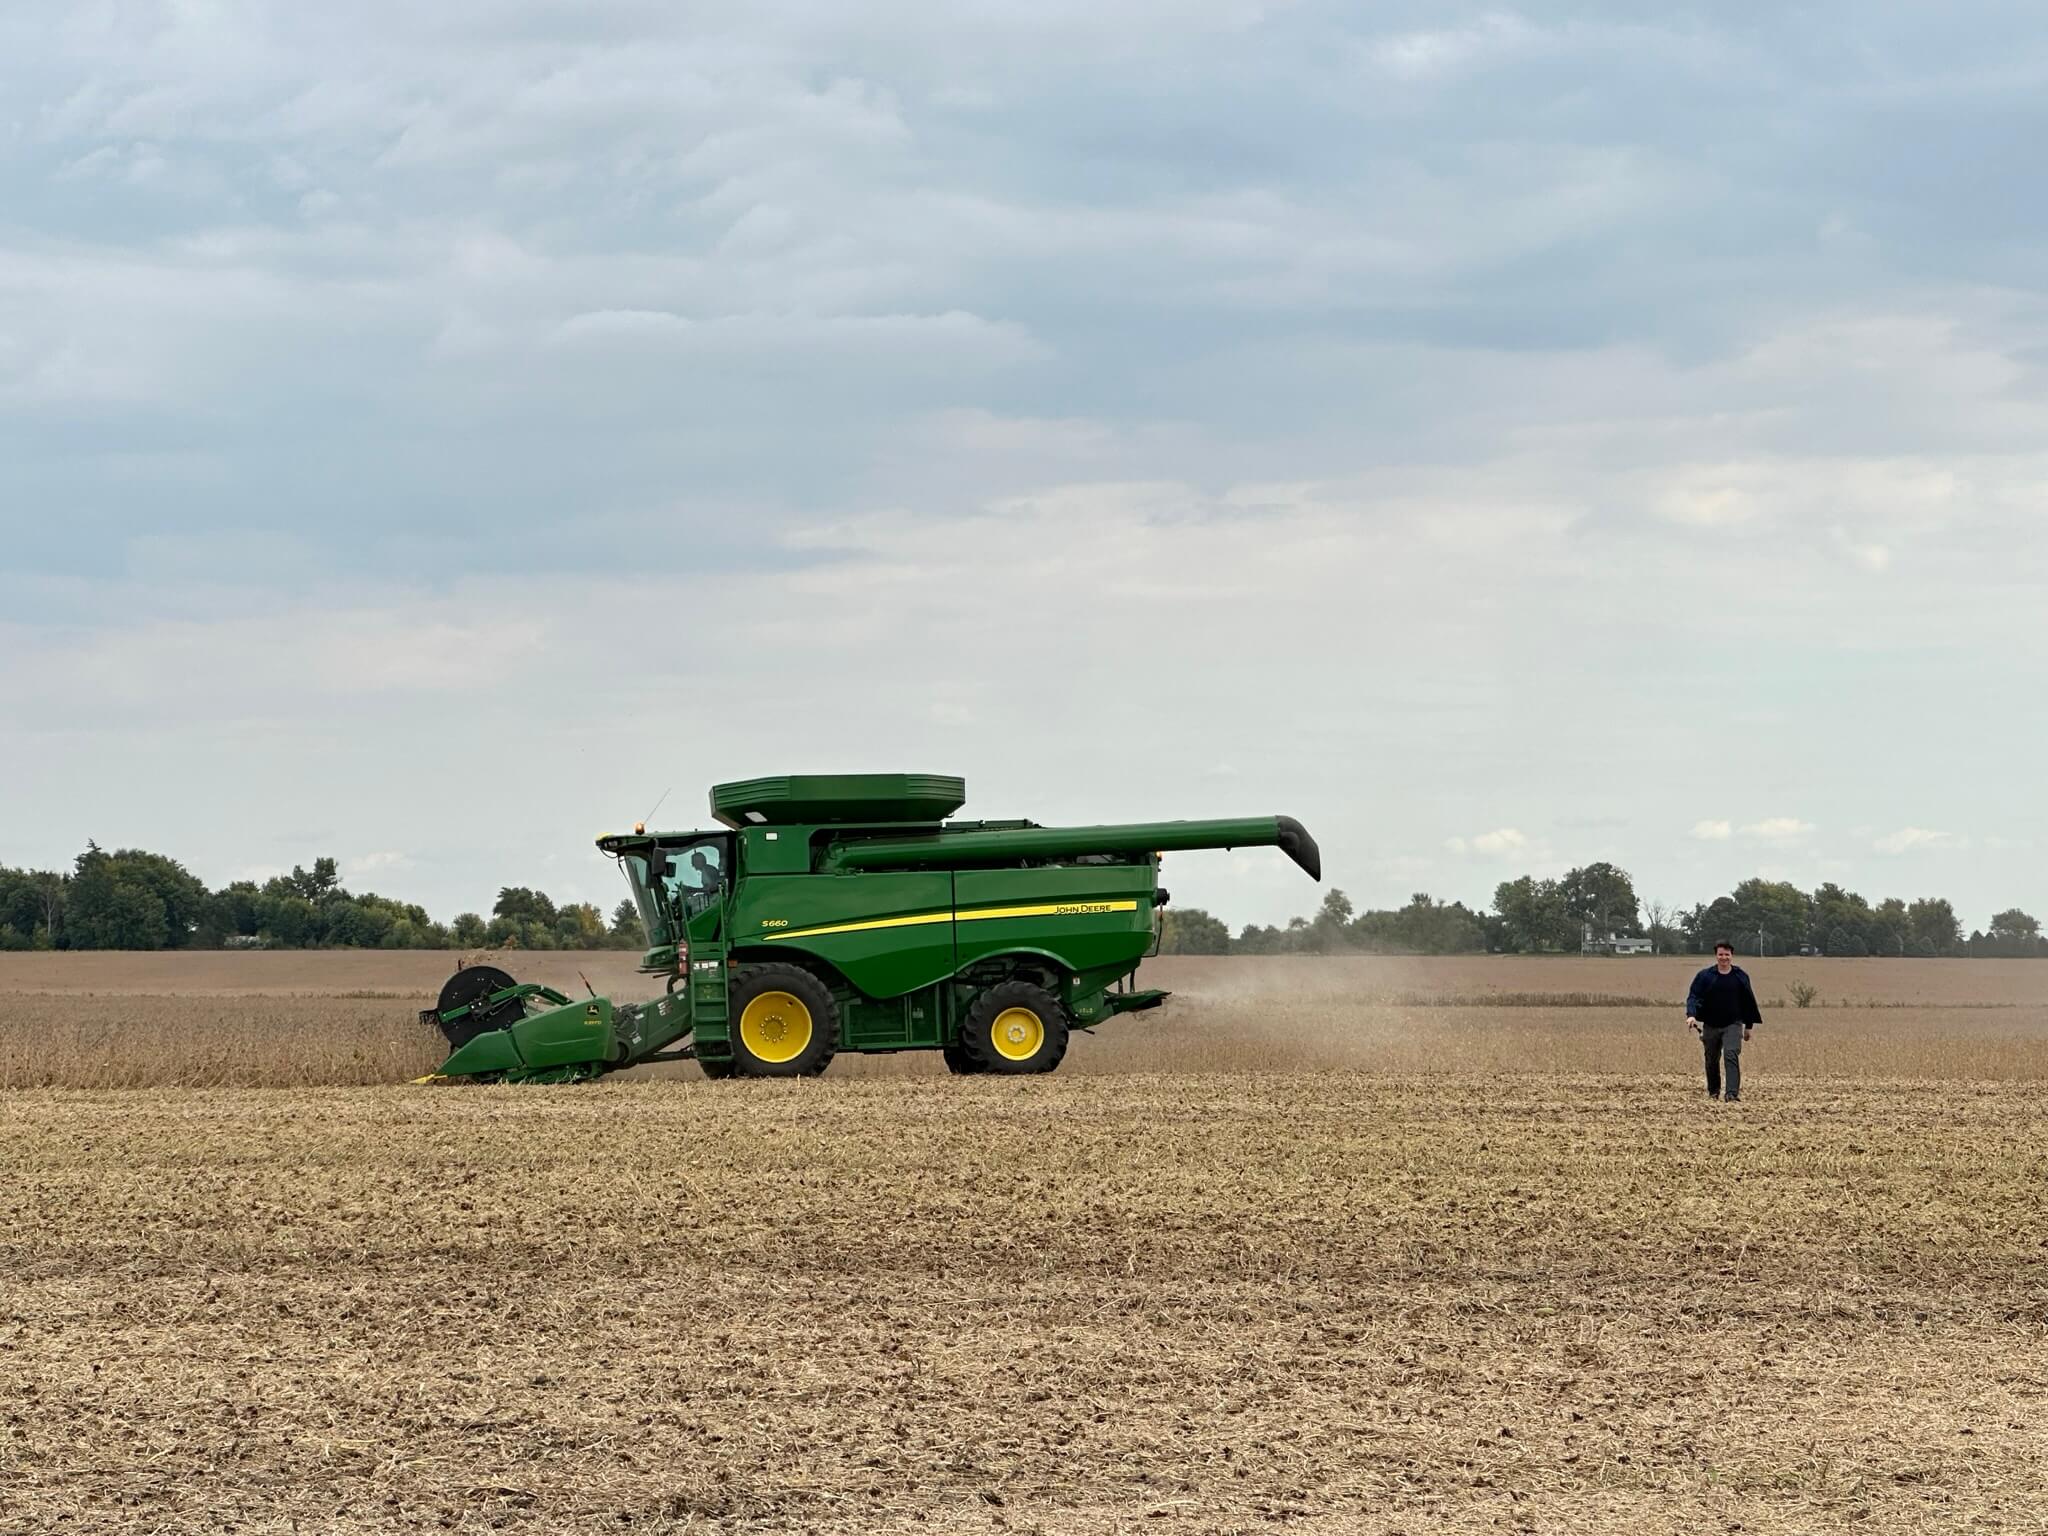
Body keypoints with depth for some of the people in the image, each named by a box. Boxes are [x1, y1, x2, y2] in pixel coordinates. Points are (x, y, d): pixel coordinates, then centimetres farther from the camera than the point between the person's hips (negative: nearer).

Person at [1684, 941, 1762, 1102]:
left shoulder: (1740, 976, 4)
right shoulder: (1704, 976, -1)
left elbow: (1749, 1002, 12)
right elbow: (1694, 996, -8)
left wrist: (1748, 1026, 14)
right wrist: (1691, 1015, -28)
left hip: (1733, 1025, -1)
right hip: (1711, 1026, 1)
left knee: (1731, 1056, -19)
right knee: (1712, 1060, 12)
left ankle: (1732, 1094, -25)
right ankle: (1713, 1092, 33)